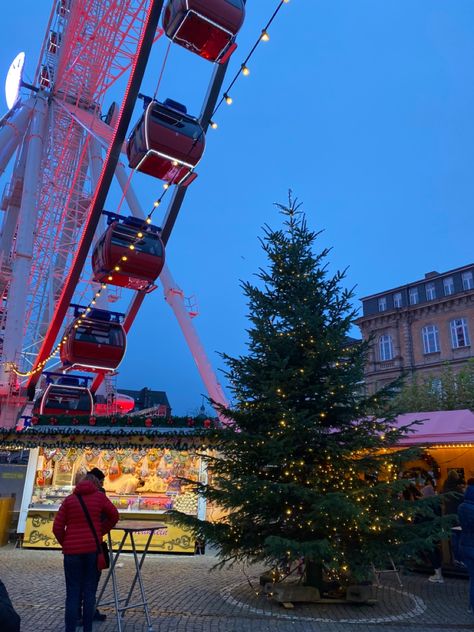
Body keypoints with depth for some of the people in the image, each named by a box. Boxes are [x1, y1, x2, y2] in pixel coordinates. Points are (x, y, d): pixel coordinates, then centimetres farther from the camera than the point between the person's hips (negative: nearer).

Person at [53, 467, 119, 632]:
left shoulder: (69, 499, 6)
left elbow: (57, 527, 2)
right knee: (89, 592, 9)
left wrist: (65, 544, 15)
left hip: (72, 551, 1)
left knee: (73, 593, 7)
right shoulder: (99, 496, 2)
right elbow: (114, 516, 6)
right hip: (93, 549, -1)